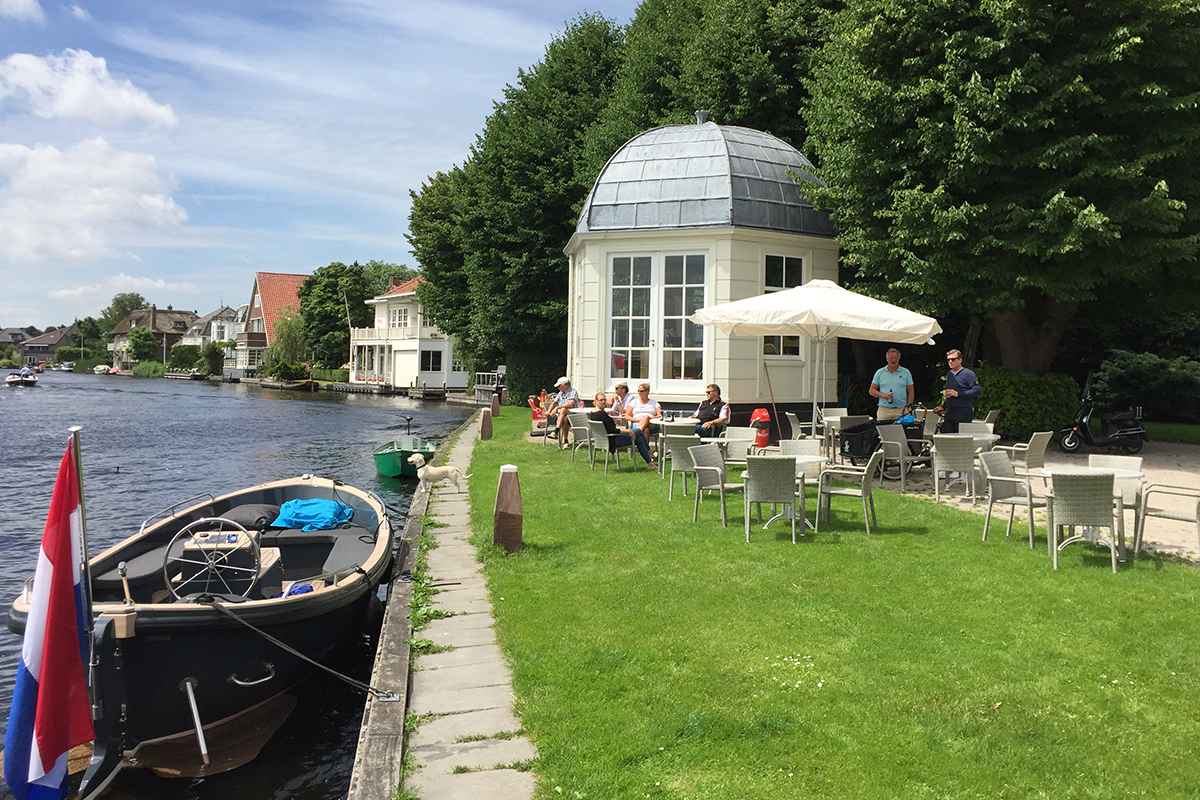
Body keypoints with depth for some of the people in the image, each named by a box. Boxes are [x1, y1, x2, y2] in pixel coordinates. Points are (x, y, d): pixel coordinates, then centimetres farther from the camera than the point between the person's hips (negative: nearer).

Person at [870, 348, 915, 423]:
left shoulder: (906, 373, 11)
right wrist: (883, 395, -8)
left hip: (901, 410, 0)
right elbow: (872, 390, 11)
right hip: (884, 410, 0)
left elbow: (911, 391, 11)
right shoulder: (879, 372, 12)